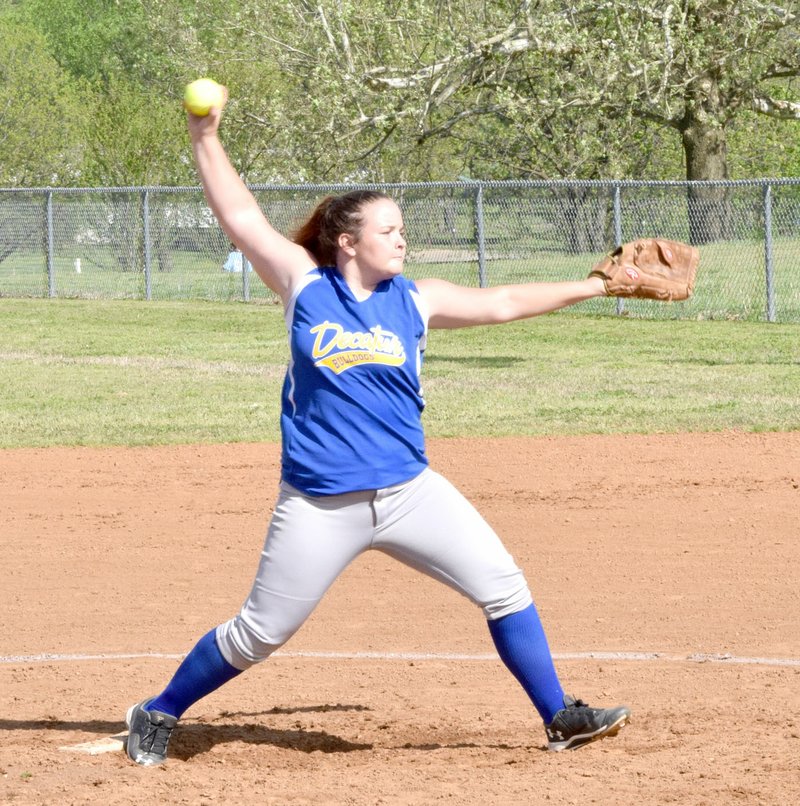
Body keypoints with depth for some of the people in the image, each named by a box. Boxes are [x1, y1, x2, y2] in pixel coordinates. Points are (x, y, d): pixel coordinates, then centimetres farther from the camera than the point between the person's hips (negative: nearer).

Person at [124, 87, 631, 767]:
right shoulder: (304, 285, -1)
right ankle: (159, 715, 22)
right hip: (319, 504, -3)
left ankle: (559, 718, 7)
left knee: (503, 588, -5)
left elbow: (501, 303, 6)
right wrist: (207, 140, -2)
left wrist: (597, 286, 5)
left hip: (408, 492, 3)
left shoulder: (414, 300, 6)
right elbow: (242, 217, 2)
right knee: (260, 633, 3)